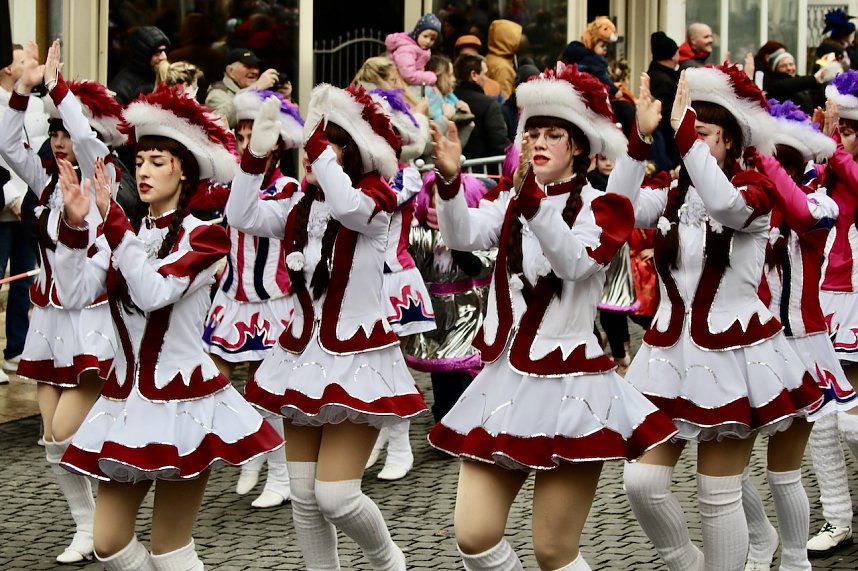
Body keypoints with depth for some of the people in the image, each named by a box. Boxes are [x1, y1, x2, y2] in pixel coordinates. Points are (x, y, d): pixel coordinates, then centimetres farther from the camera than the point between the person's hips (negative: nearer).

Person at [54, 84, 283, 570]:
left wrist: (111, 221, -26)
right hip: (127, 397, 5)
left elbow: (154, 292, -24)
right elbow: (78, 293, -5)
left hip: (183, 398, -5)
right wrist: (75, 225, -17)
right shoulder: (127, 233, 8)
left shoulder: (201, 235, -7)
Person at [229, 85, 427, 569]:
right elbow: (241, 217, -3)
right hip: (303, 356, 7)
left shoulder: (375, 200, -10)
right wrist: (256, 154, -12)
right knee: (303, 495, 7)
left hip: (357, 359, -7)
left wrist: (319, 139, -26)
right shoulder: (301, 208, 8)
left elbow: (346, 206, -32)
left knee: (334, 496, -9)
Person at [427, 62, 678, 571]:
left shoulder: (602, 208, -2)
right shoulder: (511, 202, 11)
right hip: (505, 380, 5)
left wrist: (534, 199, -38)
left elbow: (574, 261, -23)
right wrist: (450, 178, -28)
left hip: (569, 389, -4)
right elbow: (463, 235, -9)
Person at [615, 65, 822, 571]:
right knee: (643, 482, -2)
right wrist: (642, 135, -23)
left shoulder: (754, 190, -5)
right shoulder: (670, 197, 6)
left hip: (732, 352, -4)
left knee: (719, 497, 1)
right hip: (670, 349, 4)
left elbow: (726, 206, -30)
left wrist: (684, 131, -30)